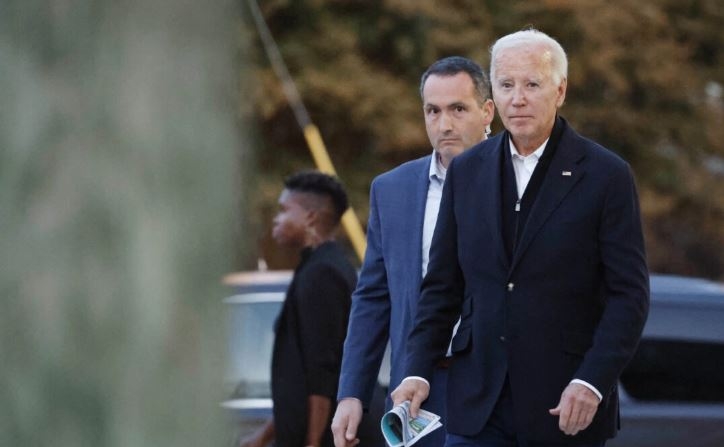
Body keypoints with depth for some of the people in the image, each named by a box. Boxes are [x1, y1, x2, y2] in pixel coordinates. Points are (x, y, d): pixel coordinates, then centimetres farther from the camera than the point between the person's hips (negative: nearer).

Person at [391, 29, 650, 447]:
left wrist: (592, 383, -16)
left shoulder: (606, 175, -3)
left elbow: (629, 294, -5)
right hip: (478, 406, 3)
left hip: (566, 406, -3)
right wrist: (419, 371, 1)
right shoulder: (467, 171, 9)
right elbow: (443, 286, 12)